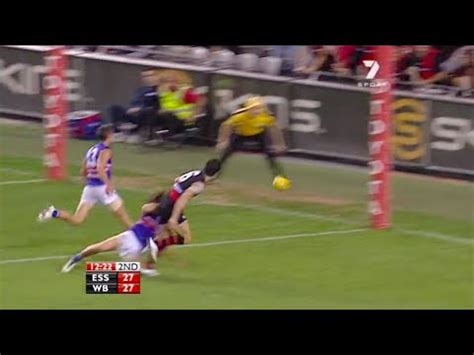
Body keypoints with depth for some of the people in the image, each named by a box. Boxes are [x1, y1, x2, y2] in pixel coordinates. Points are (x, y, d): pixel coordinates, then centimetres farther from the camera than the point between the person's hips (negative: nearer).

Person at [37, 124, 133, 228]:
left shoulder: (92, 149, 16)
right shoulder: (106, 150, -8)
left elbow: (83, 172, 20)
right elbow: (100, 168, -25)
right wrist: (109, 184, -25)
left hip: (89, 188, 7)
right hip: (102, 187, -7)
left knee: (76, 220, 1)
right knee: (122, 214, 10)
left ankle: (54, 213, -17)